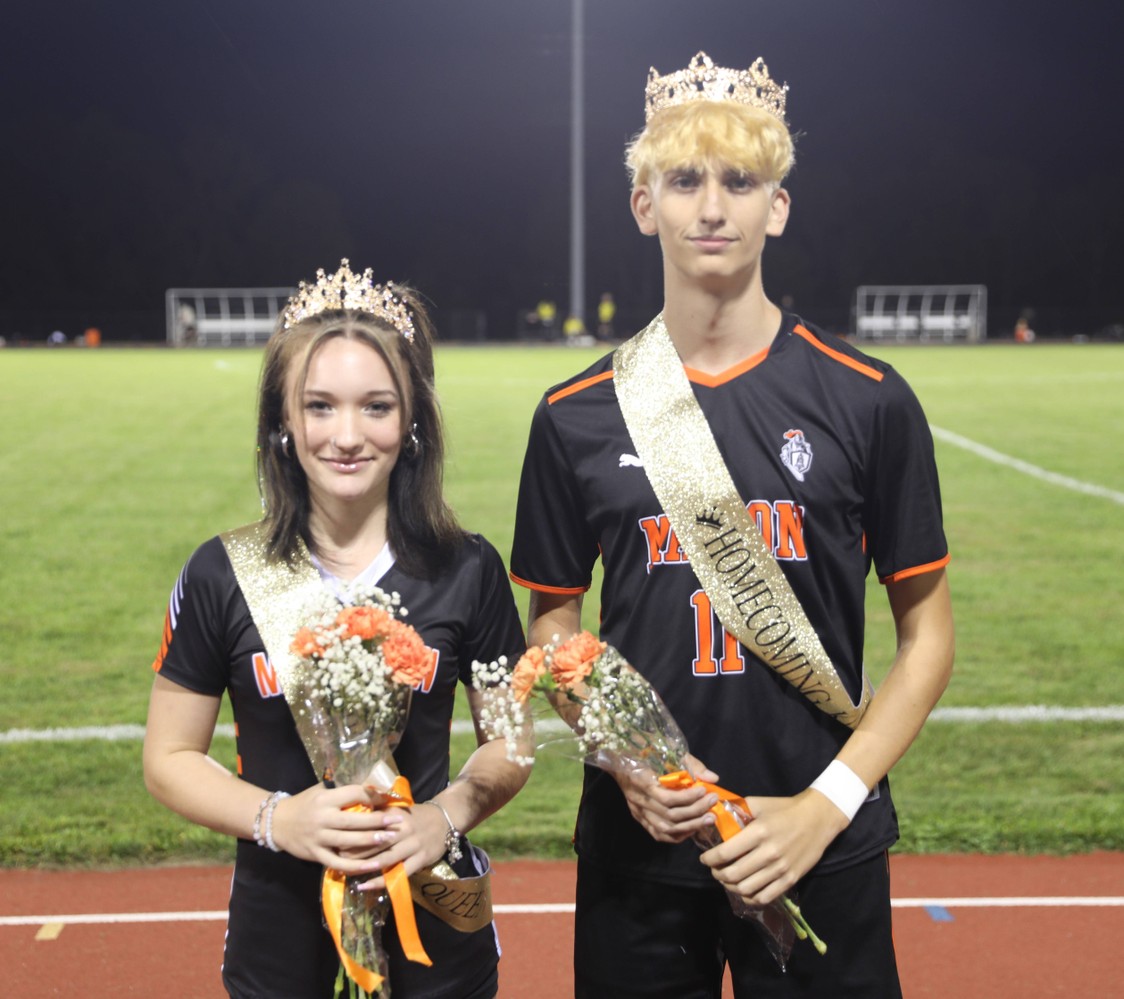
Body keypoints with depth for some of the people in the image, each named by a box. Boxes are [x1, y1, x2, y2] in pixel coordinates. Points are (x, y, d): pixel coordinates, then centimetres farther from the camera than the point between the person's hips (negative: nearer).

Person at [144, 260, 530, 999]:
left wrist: (449, 814, -16)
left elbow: (510, 740, 2)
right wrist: (276, 818, -17)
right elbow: (171, 757, -1)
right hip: (280, 918, 0)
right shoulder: (222, 576, -7)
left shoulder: (467, 570, -7)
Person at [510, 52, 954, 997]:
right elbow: (553, 625, 6)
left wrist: (826, 804, -11)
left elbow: (927, 632, -1)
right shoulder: (577, 416, 0)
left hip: (824, 849, -1)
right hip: (637, 845, 1)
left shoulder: (867, 401, -5)